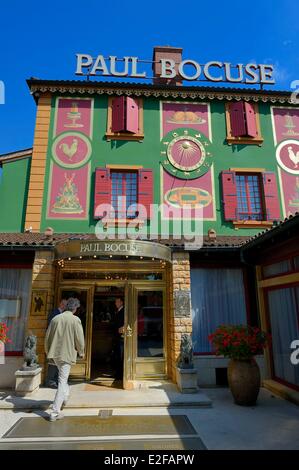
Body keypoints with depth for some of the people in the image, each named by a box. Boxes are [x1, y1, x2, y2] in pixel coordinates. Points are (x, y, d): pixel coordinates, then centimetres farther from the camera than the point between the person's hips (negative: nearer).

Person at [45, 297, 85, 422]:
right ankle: (55, 412, 5)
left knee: (63, 376, 31)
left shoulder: (55, 318, 4)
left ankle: (65, 395, 43)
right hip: (67, 353, -5)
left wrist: (48, 352, 22)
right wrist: (81, 352, 6)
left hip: (55, 353, 6)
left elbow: (47, 337, 8)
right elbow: (79, 339, -11)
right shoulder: (75, 320, -11)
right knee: (62, 381, 3)